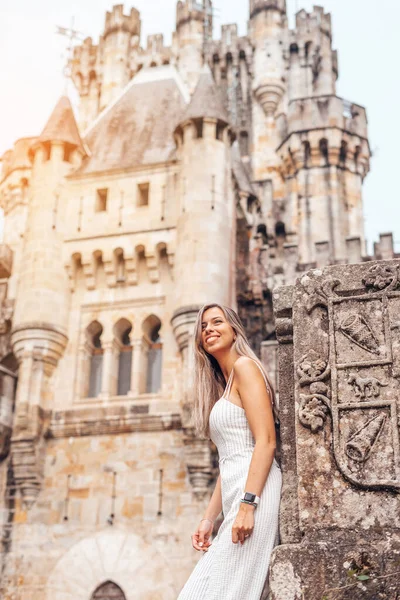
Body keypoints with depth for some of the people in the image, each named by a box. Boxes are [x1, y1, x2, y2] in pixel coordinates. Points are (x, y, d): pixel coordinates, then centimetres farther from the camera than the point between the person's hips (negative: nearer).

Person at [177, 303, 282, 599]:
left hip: (254, 490, -9)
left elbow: (266, 442, -13)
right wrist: (209, 518, 16)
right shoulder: (224, 385, 24)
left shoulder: (245, 366, -2)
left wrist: (247, 505, -20)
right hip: (235, 495, 9)